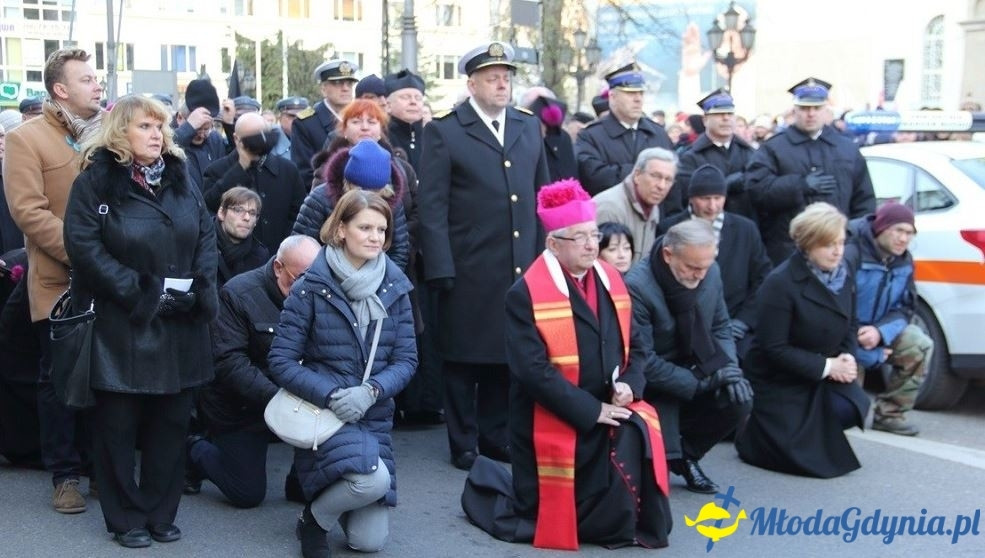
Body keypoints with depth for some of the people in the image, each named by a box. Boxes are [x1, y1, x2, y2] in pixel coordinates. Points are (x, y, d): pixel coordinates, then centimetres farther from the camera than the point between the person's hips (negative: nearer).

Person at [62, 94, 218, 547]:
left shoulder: (179, 178, 12)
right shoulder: (96, 182, -5)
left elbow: (207, 234, 11)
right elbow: (83, 245, -14)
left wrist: (199, 286, -6)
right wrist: (140, 293, -17)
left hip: (180, 326, 5)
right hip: (121, 326, -4)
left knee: (171, 421, 8)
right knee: (118, 424, 2)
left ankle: (161, 513, 20)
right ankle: (125, 518, 14)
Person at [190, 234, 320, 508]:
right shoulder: (238, 293, -17)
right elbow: (229, 361, -23)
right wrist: (275, 397, -34)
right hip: (239, 410, -4)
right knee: (248, 494, 0)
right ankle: (194, 450, 28)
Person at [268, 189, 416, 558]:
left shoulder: (395, 288, 0)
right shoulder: (311, 287, -10)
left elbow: (406, 358, 0)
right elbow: (281, 361, -10)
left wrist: (370, 391, -19)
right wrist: (331, 395, -23)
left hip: (375, 416, 4)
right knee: (374, 479, -32)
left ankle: (337, 491, 36)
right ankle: (314, 517, 0)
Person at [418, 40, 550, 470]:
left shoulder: (529, 127, 12)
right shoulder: (444, 131, -3)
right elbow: (432, 207, -7)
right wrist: (440, 271, -13)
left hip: (522, 268, 4)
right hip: (468, 270, -4)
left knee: (509, 355, 11)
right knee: (464, 358, 6)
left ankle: (496, 437, 25)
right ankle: (464, 444, 19)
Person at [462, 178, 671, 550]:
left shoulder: (611, 282, 7)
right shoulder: (526, 294, -13)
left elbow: (633, 346, 13)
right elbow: (532, 370, -21)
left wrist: (628, 385, -9)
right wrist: (591, 410, -21)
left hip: (609, 412, 5)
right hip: (554, 421, -5)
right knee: (546, 518, 0)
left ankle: (633, 525, 5)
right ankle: (487, 484, 31)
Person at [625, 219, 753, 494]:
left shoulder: (710, 272, -8)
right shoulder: (636, 287, -27)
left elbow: (720, 327, 6)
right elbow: (642, 361, -24)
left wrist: (730, 369, -13)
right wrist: (701, 383, -23)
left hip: (694, 371, 6)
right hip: (653, 386, -6)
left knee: (738, 401, -19)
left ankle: (687, 453, 8)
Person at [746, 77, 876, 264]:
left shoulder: (848, 149, 16)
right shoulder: (773, 148, 4)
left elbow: (864, 200, 13)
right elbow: (756, 189, -11)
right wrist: (802, 185, -15)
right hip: (787, 254, -3)